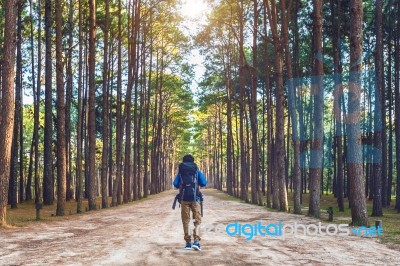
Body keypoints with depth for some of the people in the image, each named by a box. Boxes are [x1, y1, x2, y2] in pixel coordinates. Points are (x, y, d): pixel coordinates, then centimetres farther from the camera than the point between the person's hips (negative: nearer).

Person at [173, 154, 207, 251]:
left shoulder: (180, 172, 9)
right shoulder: (197, 171, 7)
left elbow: (175, 184, -1)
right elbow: (204, 183, 1)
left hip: (184, 198, 1)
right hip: (195, 197, -1)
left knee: (185, 220, 9)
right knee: (197, 220, 3)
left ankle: (188, 243, 8)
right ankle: (196, 241, -12)